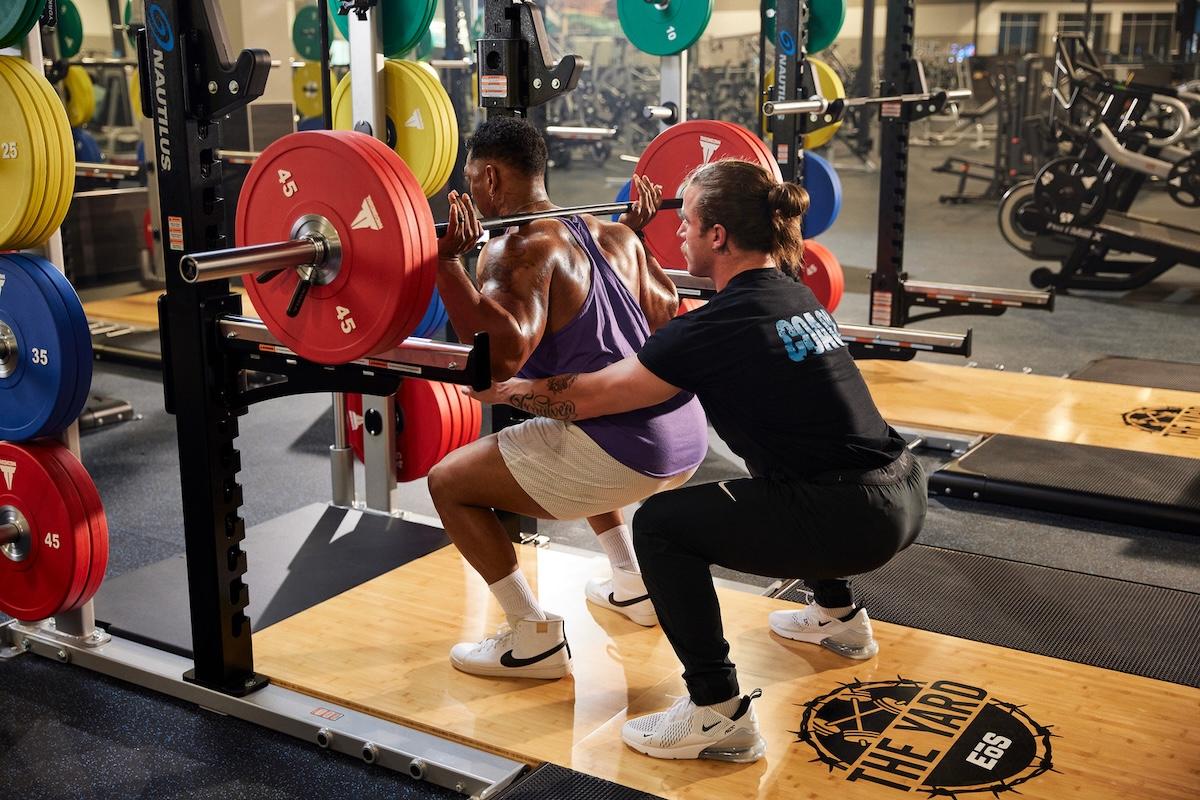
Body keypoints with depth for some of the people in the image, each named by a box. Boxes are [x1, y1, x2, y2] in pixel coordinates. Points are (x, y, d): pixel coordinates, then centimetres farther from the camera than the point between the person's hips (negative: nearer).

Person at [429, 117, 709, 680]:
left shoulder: (519, 248, -9)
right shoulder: (612, 234, 15)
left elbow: (504, 355, -25)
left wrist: (446, 262, -23)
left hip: (624, 450, -9)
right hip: (688, 441, 9)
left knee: (449, 481, 4)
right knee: (575, 449, 40)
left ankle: (535, 638, 4)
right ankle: (633, 585, 37)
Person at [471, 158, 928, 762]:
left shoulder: (718, 327, -13)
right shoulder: (792, 294, 12)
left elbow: (587, 398, -5)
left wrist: (500, 389, 10)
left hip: (857, 519, -9)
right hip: (904, 493, 10)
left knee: (660, 525, -6)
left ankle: (719, 717, -2)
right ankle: (839, 616, 49)